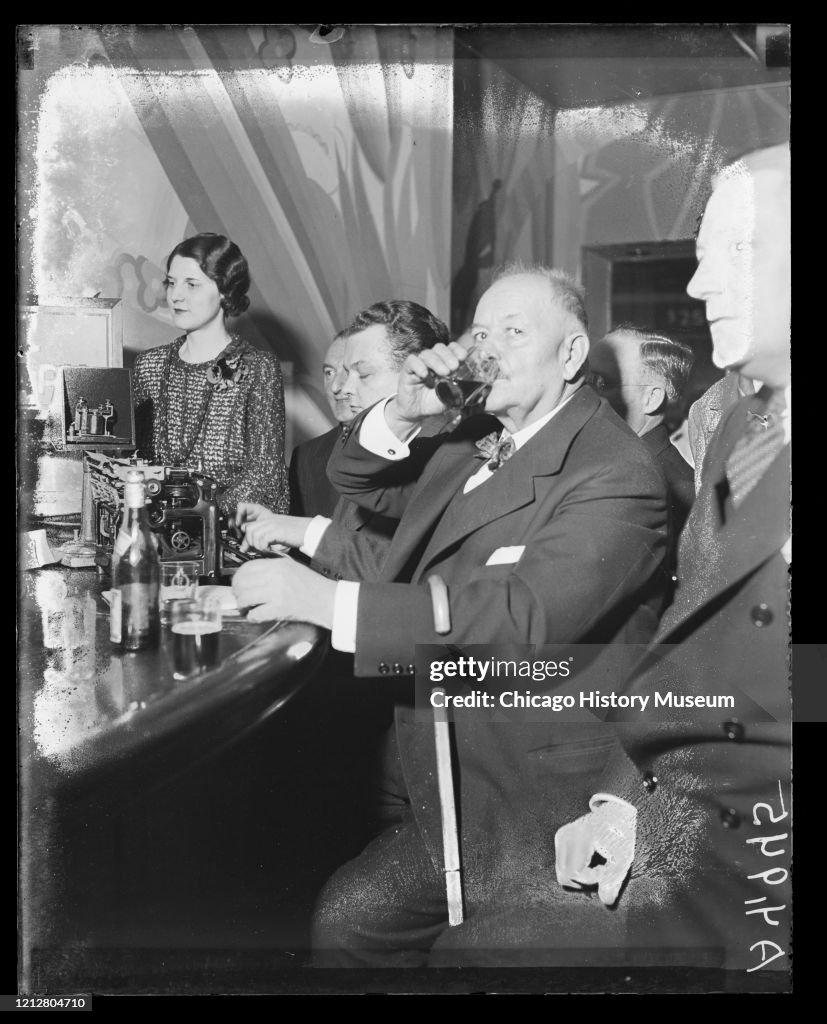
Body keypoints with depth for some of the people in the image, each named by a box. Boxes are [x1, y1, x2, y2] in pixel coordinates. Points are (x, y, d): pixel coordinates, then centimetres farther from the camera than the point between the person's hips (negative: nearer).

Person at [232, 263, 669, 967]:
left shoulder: (615, 474, -18)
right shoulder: (478, 438, 7)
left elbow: (522, 619, -31)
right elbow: (360, 483, 19)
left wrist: (325, 599, -32)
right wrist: (401, 415, -4)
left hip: (533, 824, -7)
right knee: (342, 920, 9)